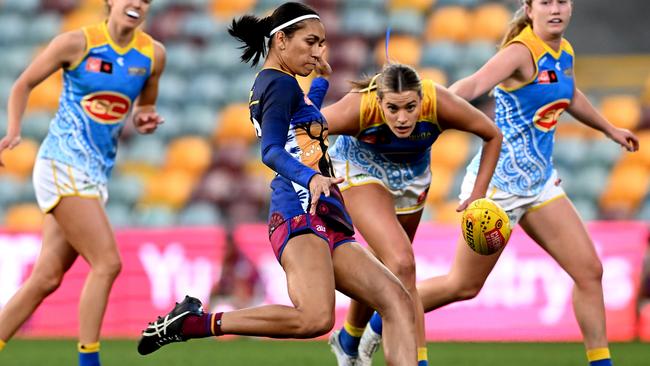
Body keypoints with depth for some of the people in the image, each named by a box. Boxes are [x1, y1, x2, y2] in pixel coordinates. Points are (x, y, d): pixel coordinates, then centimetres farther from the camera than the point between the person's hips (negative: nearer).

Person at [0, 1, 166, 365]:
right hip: (63, 164, -6)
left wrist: (146, 119, -1)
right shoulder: (78, 43, -7)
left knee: (47, 278, 5)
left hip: (98, 172, 6)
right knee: (107, 263, -16)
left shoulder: (153, 54, 6)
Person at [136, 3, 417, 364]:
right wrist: (311, 177, -38)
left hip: (329, 226, 10)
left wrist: (322, 77, 52)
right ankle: (194, 321, -19)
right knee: (316, 318, -32)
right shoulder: (281, 83, -4)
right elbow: (271, 151, -22)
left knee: (397, 301, -3)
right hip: (301, 214, -10)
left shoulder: (272, 84, 25)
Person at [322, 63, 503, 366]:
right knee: (402, 265, -22)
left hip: (412, 176, 4)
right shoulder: (359, 108, -39)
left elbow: (493, 136, -17)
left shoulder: (439, 104, -34)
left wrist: (478, 196, -19)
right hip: (362, 171, -4)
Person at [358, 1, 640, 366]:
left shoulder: (565, 53, 6)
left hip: (539, 181, 7)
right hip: (499, 182, -7)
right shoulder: (521, 52, -20)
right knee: (464, 285, 3)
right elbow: (475, 85, -39)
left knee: (589, 270, 0)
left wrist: (610, 129, 43)